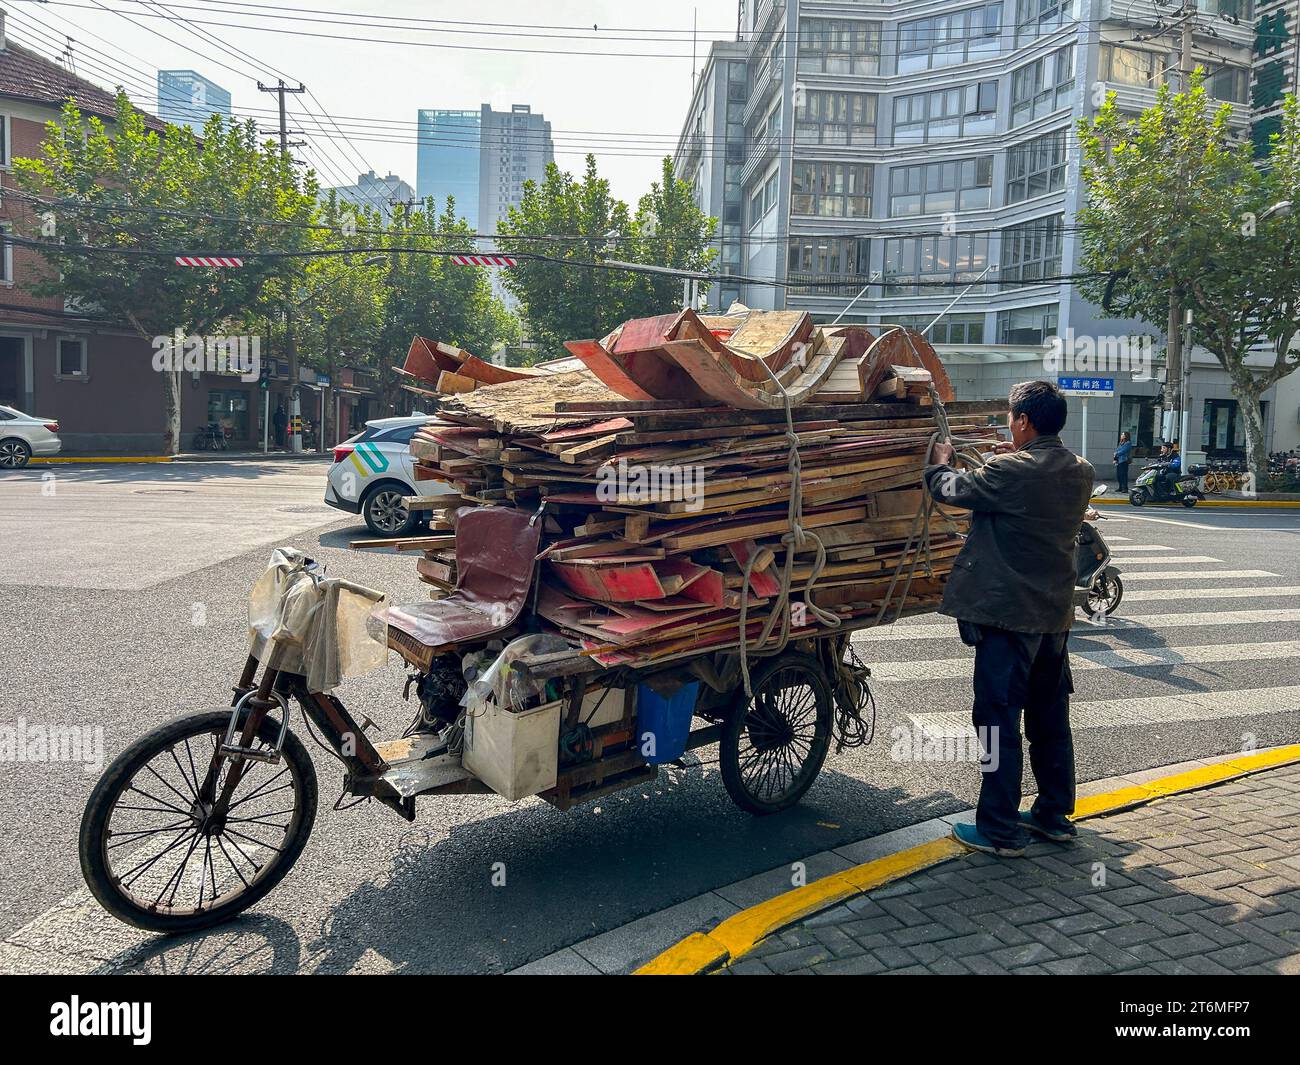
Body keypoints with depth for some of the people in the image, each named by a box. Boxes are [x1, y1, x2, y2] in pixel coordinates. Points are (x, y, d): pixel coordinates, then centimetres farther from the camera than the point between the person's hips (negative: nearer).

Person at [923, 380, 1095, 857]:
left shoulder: (1011, 472, -19)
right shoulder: (1080, 473, 4)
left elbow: (950, 489, -7)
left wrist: (941, 461, 13)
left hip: (1008, 612, -8)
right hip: (1056, 612, 8)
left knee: (999, 718, 0)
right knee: (1050, 717, 18)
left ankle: (999, 830, 6)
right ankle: (1055, 814, 30)